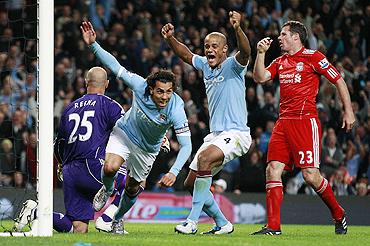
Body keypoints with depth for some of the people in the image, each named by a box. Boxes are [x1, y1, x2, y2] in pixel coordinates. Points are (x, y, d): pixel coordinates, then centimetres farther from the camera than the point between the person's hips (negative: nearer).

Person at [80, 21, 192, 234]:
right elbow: (115, 67, -23)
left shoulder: (176, 110, -35)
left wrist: (174, 172, -48)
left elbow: (186, 146, -35)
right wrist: (93, 44, -33)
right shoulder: (140, 85, -32)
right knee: (110, 168, -27)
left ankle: (119, 219, 45)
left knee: (133, 189, 14)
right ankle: (107, 190, 11)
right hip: (125, 132, 0)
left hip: (147, 149, 0)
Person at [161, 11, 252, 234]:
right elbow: (185, 54, 26)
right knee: (191, 183, 7)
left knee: (205, 158, -34)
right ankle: (222, 224, 23)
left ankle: (193, 221, -33)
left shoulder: (233, 65, -9)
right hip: (215, 135, 9)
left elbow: (245, 51, -30)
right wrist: (170, 38, 7)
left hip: (236, 133, -9)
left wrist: (238, 28, -48)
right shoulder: (205, 65, 12)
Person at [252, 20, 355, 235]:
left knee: (310, 175, -11)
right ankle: (273, 226, -4)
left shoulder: (313, 57, -2)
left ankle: (339, 215, 12)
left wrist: (348, 111, -2)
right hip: (284, 121, 7)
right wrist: (261, 53, -1)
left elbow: (339, 81, 1)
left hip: (306, 120, -7)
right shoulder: (280, 62, 18)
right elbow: (260, 78, 9)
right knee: (273, 170, -5)